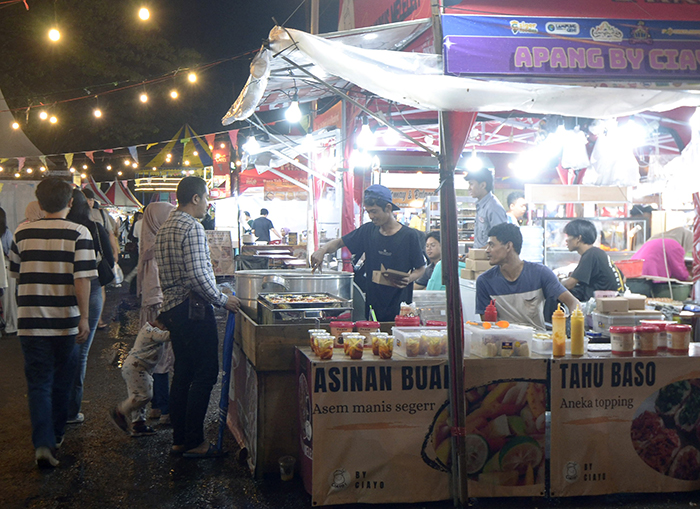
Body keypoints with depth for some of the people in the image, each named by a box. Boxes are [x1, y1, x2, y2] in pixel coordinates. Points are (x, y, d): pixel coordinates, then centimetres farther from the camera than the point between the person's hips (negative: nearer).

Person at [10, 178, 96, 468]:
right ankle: (55, 436, 31)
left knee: (38, 383, 4)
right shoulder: (79, 233, -9)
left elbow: (15, 273, 14)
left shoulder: (22, 232, 2)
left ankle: (43, 443, -10)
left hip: (30, 322, 1)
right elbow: (82, 279, -15)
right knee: (61, 383, 16)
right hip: (65, 321, -1)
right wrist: (84, 317, -11)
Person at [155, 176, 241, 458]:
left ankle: (179, 439, 19)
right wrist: (223, 299, -11)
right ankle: (194, 442, 1)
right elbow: (197, 276, -23)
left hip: (172, 307, 10)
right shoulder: (192, 227, -15)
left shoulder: (165, 228, 15)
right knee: (205, 374, -3)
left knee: (182, 373, 14)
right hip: (194, 309, -10)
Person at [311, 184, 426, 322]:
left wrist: (408, 279, -20)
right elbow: (340, 242, 16)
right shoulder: (368, 231, 6)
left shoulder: (409, 235, -6)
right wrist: (323, 250, -4)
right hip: (373, 304, 4)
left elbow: (421, 268, 1)